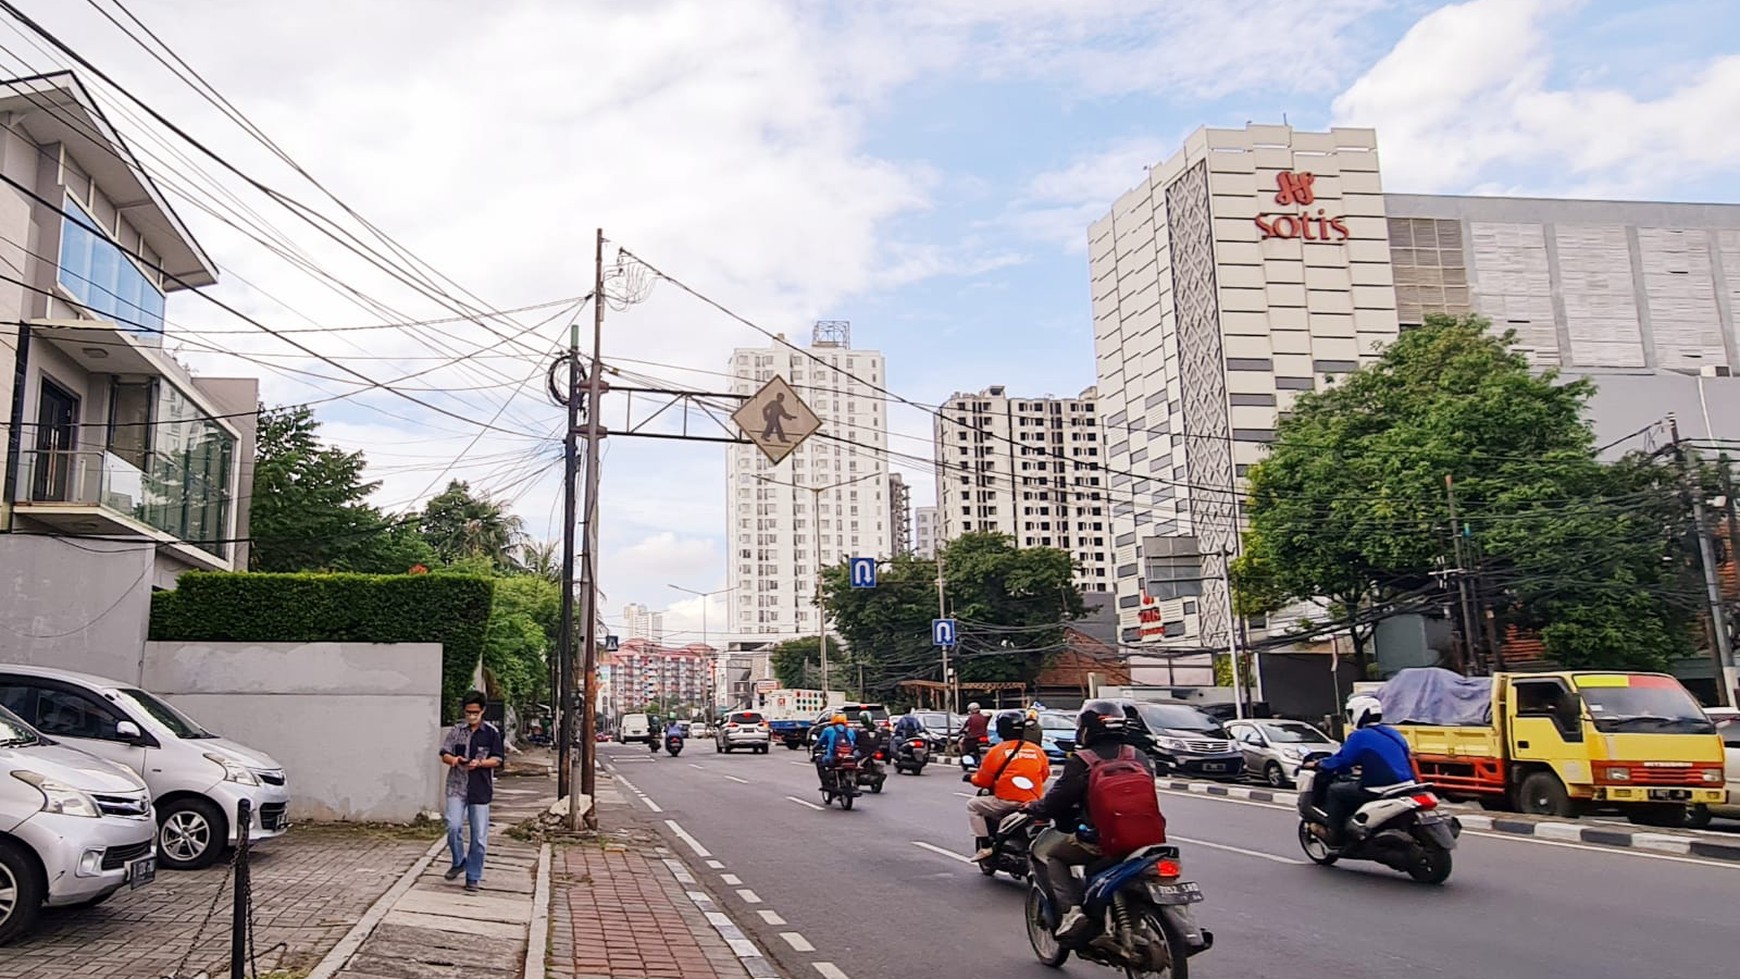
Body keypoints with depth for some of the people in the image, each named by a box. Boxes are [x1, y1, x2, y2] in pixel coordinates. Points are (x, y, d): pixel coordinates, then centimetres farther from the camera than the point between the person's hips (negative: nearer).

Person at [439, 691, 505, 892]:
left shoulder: (491, 732, 2)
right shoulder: (456, 730, 6)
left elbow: (497, 760, 2)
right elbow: (444, 755, 6)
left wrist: (479, 763, -17)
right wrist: (453, 759, -17)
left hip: (481, 789, 0)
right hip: (457, 786, 1)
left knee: (479, 835, 1)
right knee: (453, 826, -15)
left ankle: (473, 876, 13)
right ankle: (459, 862, 12)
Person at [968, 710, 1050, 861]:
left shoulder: (997, 751, -3)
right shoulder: (1037, 749, 8)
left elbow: (983, 781, 1)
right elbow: (1045, 773, 16)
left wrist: (972, 778, 23)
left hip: (1007, 802, -5)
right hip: (1032, 802, 5)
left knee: (973, 805, 14)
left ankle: (985, 847, 2)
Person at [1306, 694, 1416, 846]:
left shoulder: (1360, 736, -9)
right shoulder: (1393, 733, 15)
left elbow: (1341, 761, -11)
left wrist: (1317, 765, 6)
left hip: (1378, 790, -8)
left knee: (1334, 791, 7)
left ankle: (1335, 836, 3)